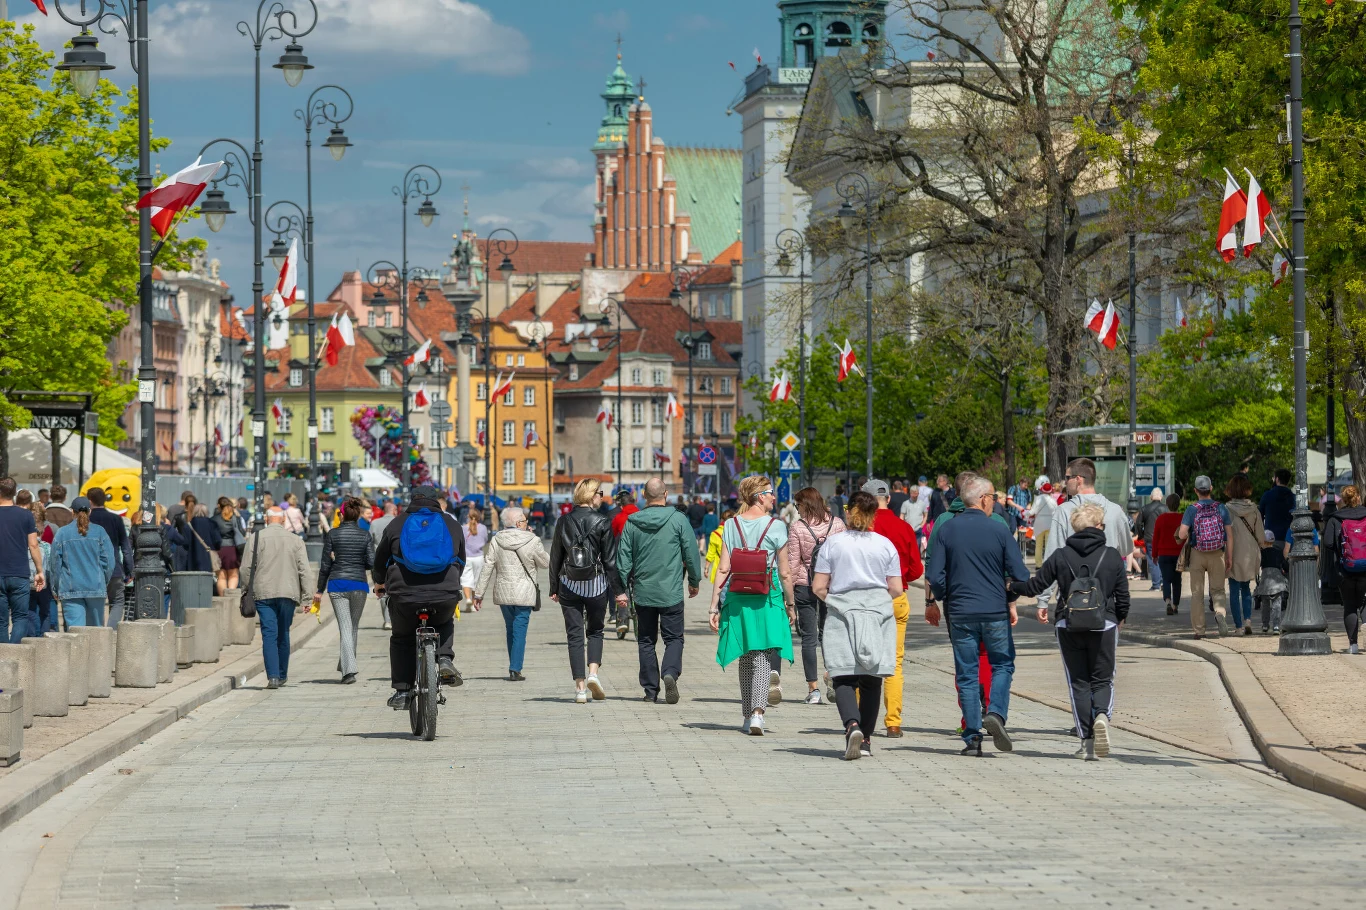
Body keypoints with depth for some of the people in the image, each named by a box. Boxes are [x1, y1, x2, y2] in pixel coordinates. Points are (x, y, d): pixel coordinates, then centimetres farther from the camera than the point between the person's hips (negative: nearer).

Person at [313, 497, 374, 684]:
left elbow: (325, 564, 0)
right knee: (354, 626, 16)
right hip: (359, 584, 1)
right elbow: (371, 563, -5)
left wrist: (320, 590, 7)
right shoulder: (365, 535, 0)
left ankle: (349, 669, -19)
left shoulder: (332, 534, -2)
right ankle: (346, 666, 22)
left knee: (345, 627, -5)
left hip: (337, 584, -1)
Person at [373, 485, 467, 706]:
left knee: (402, 638, 20)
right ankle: (445, 659, 5)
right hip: (445, 597, 1)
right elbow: (461, 561, 22)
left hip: (404, 596, -1)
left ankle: (402, 691, 16)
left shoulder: (397, 524, 7)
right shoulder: (451, 524, 12)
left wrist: (380, 582, 37)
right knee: (444, 625, 32)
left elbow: (380, 559, 17)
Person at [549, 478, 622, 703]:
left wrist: (553, 589, 14)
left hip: (569, 584, 2)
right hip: (596, 584, -2)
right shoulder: (602, 522, -6)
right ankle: (593, 673, -6)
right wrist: (619, 591, -1)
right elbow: (610, 560, -6)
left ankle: (580, 687, -1)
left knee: (575, 635, 4)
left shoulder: (564, 522, 3)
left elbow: (555, 558, 7)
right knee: (595, 630, 15)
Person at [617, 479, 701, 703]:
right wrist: (694, 581, 13)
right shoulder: (679, 520, -6)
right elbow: (691, 553, -1)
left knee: (646, 641, 11)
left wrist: (623, 589, 10)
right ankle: (670, 672, -21)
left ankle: (650, 689, 9)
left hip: (643, 592, 2)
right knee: (674, 638, 5)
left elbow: (623, 558, 3)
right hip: (671, 592, -2)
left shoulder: (632, 523, 1)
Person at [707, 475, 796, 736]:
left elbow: (723, 570, -1)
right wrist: (791, 604, 7)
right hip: (767, 600, -3)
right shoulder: (775, 527, -7)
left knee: (746, 658, 16)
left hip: (738, 600, 3)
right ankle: (757, 712, -17)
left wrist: (714, 606, 1)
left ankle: (748, 715, 23)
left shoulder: (731, 526, 1)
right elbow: (784, 573, -4)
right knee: (764, 656, 0)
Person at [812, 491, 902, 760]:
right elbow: (896, 590, 1)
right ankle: (865, 739, 12)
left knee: (843, 678, -2)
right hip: (878, 614, 2)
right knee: (871, 679, 9)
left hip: (842, 616, -2)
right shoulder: (886, 545, 2)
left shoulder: (833, 544, -1)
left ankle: (852, 725, -27)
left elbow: (818, 588, -2)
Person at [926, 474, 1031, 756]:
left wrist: (945, 600, 15)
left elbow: (935, 577, -3)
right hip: (995, 612, -1)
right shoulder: (999, 530, -4)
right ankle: (996, 713, -9)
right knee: (1002, 665, 14)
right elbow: (1020, 574, -4)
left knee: (966, 675, 6)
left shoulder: (947, 530, 0)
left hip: (960, 614, 1)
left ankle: (972, 739, 4)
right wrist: (1011, 603, 14)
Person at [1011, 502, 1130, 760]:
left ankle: (1087, 741, 2)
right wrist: (1119, 618, 22)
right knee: (1102, 680, 9)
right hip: (1103, 624, -1)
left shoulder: (1060, 556, 0)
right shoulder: (1112, 556, -1)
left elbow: (1035, 586, 2)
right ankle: (1102, 715, -23)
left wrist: (1011, 585, 21)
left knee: (1078, 682, 8)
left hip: (1068, 625, 1)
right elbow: (1123, 595, 3)